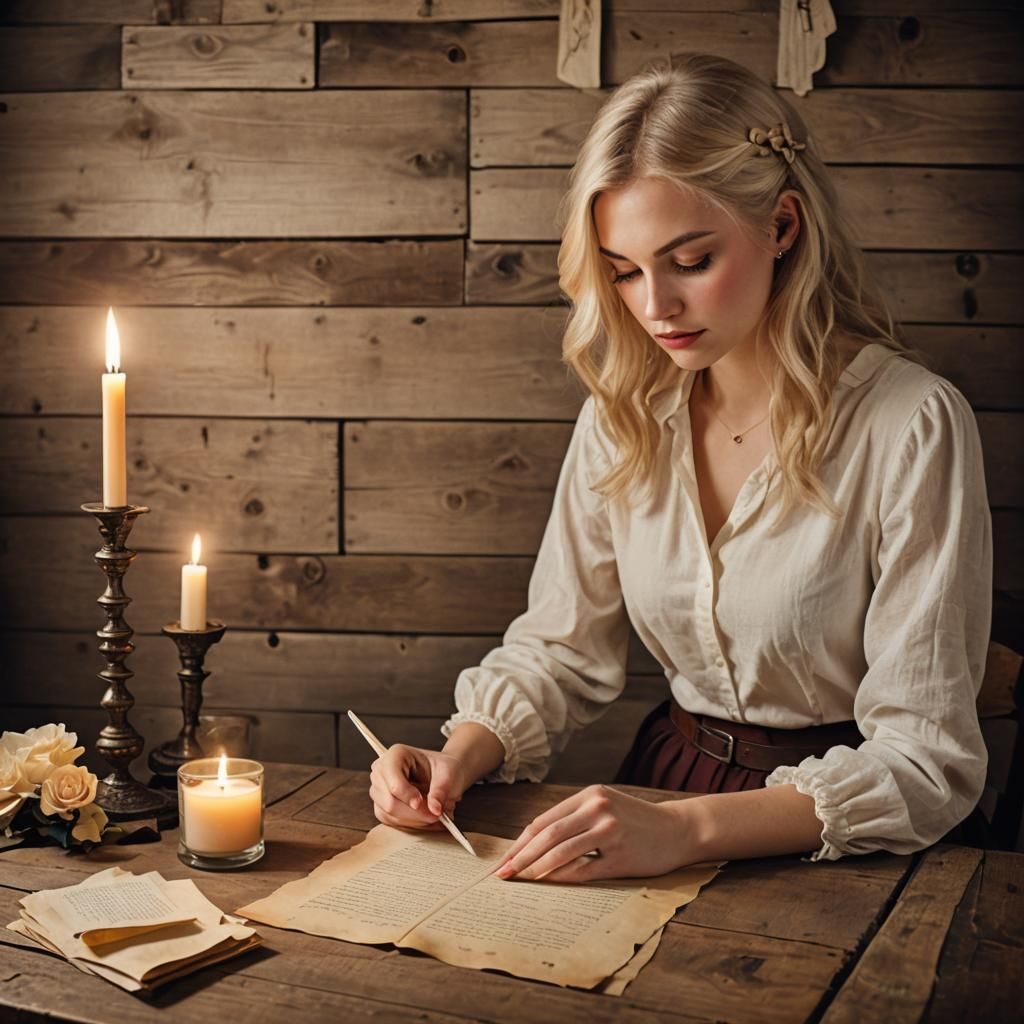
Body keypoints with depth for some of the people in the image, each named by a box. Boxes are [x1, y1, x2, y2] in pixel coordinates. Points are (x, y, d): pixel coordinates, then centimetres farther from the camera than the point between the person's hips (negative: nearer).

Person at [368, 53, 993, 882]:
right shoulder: (624, 415, 2)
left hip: (834, 845, -4)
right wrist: (459, 759, -12)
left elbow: (927, 763, -17)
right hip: (665, 777, 5)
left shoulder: (910, 426, -15)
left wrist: (688, 830, -29)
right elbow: (560, 650, 8)